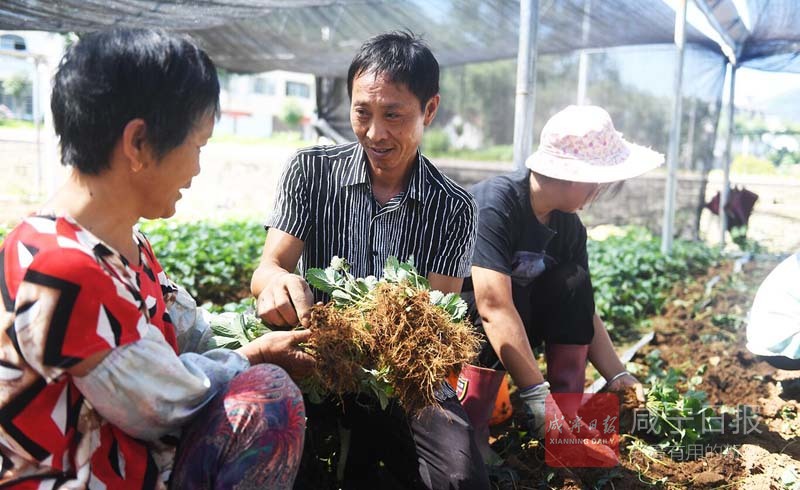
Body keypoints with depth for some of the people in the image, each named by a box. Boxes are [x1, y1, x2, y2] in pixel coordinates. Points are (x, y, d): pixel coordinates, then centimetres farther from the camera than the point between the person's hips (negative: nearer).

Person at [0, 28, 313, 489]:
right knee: (267, 391, -20)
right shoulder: (62, 272, -29)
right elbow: (164, 403, -20)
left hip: (135, 446, 10)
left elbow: (189, 328, 7)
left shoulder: (123, 240, 4)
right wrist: (255, 356, -5)